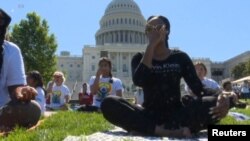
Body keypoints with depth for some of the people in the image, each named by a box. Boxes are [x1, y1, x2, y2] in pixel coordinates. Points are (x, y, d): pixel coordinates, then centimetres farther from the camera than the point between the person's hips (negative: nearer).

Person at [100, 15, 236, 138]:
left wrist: (221, 100, -24)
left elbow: (199, 89, -2)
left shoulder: (180, 57, 7)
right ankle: (173, 131, -34)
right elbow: (138, 81, -16)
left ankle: (145, 128, -34)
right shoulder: (140, 58, 7)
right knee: (109, 103, -27)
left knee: (214, 102, -27)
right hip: (149, 116, 0)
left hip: (176, 114, 1)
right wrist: (151, 45, -13)